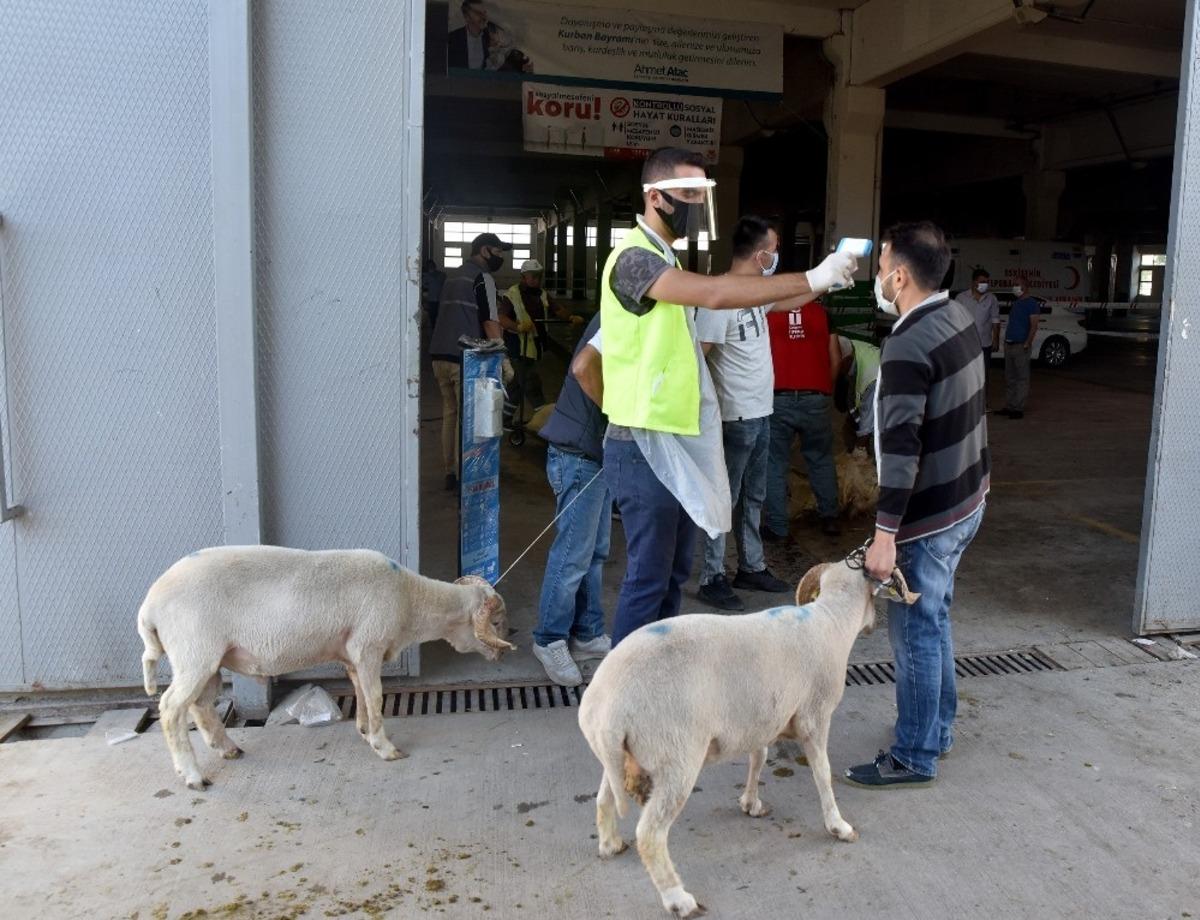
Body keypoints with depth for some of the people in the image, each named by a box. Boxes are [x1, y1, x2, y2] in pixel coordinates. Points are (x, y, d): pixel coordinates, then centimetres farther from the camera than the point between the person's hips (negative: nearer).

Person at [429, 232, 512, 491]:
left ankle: (450, 473, 20)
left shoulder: (452, 275, 19)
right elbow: (489, 321, -14)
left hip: (440, 355, 8)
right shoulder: (482, 277, -7)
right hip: (466, 359, -8)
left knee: (449, 414, 15)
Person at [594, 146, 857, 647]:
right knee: (648, 578, -2)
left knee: (673, 572, 16)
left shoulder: (664, 259, 17)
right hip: (645, 446, -10)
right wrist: (813, 279, -27)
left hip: (678, 442, 10)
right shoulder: (634, 258, -16)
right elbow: (714, 293, -29)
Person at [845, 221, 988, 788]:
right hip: (967, 500, 9)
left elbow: (901, 449, -27)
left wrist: (885, 534, -25)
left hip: (928, 517, -9)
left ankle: (915, 757, 16)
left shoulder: (907, 348, -24)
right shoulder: (959, 317, 4)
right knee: (932, 621, 21)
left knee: (915, 633, 3)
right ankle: (938, 728, 36)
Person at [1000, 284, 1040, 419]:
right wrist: (1006, 340, 15)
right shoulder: (1015, 303, 17)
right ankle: (1009, 406, 17)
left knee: (1021, 378, -4)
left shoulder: (1031, 303, -7)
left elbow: (1034, 326, -13)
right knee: (1009, 378, 11)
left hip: (1021, 346, -8)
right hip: (1009, 345, 8)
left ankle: (1018, 408, -4)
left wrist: (1027, 343, -21)